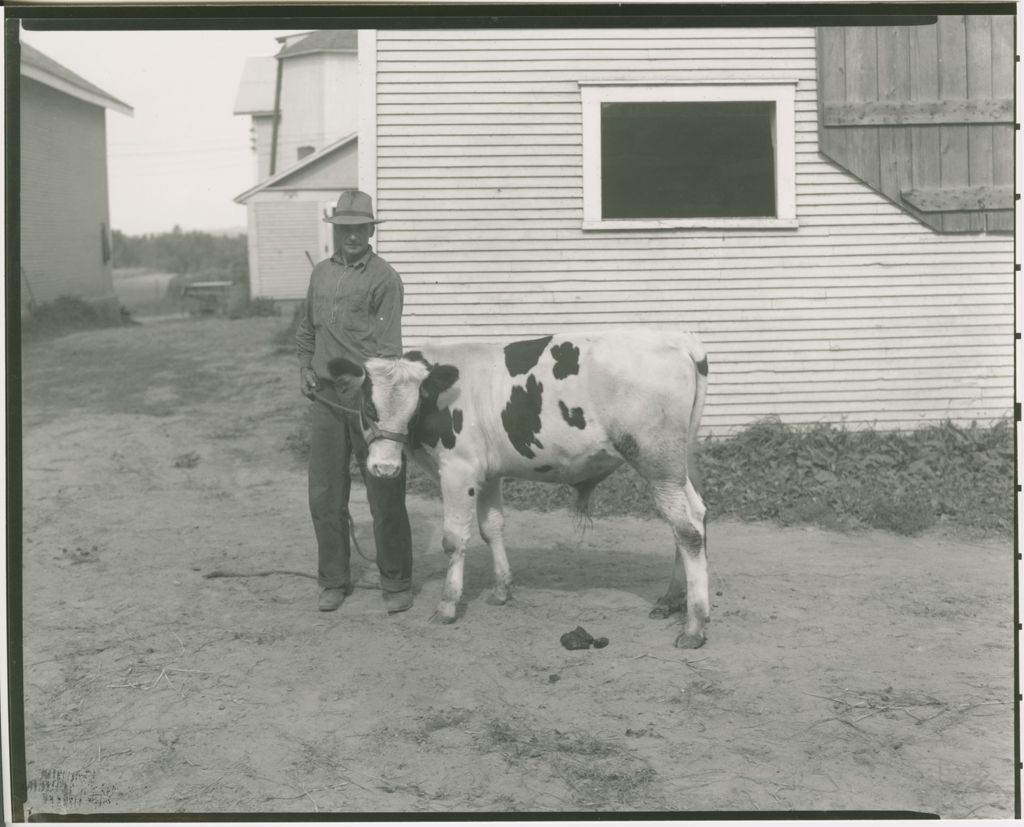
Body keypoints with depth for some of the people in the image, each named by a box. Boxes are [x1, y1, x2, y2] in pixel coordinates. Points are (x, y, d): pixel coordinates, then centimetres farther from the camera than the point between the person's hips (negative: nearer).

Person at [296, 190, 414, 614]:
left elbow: (389, 346, -10)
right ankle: (333, 582, 20)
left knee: (385, 495, 1)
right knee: (324, 495, 8)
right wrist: (305, 369, 11)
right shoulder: (321, 274, 12)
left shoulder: (384, 278, -5)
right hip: (326, 396, 5)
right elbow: (306, 329, 25)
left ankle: (396, 583, 12)